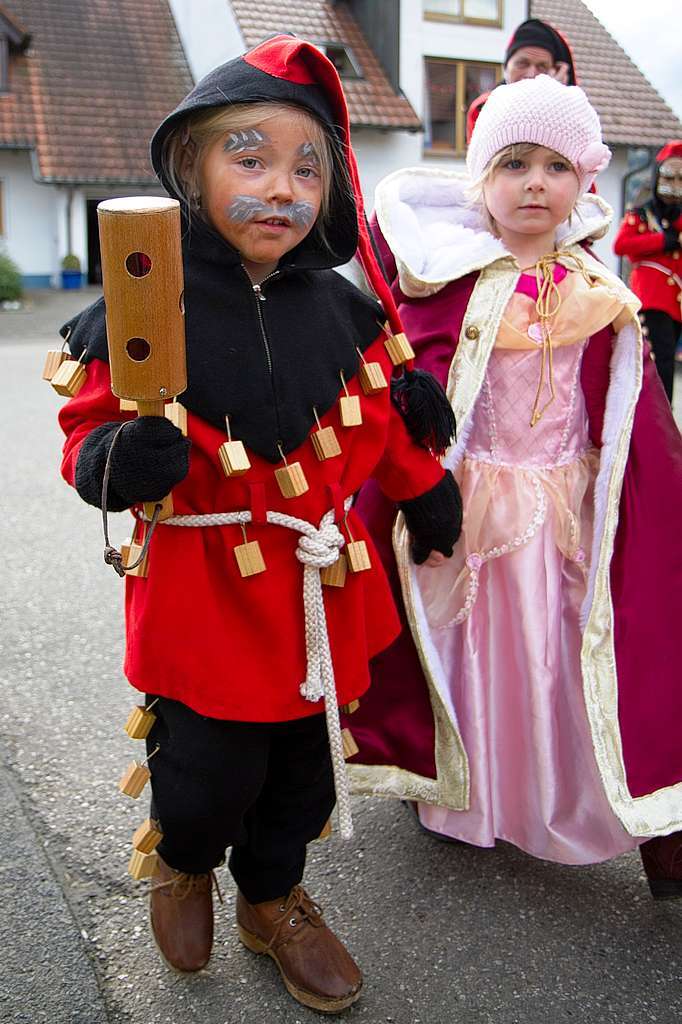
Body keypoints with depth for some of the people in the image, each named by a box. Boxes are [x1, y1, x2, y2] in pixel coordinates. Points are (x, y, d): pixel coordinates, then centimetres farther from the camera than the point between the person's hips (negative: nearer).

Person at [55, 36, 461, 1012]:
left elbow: (383, 420, 15)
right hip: (206, 590, -4)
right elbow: (93, 426, -7)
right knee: (210, 773, 7)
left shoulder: (342, 309, 2)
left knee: (307, 766, 17)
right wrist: (117, 462, -28)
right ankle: (183, 863, 44)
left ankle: (272, 900, 44)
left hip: (326, 586, 5)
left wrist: (429, 496, 21)